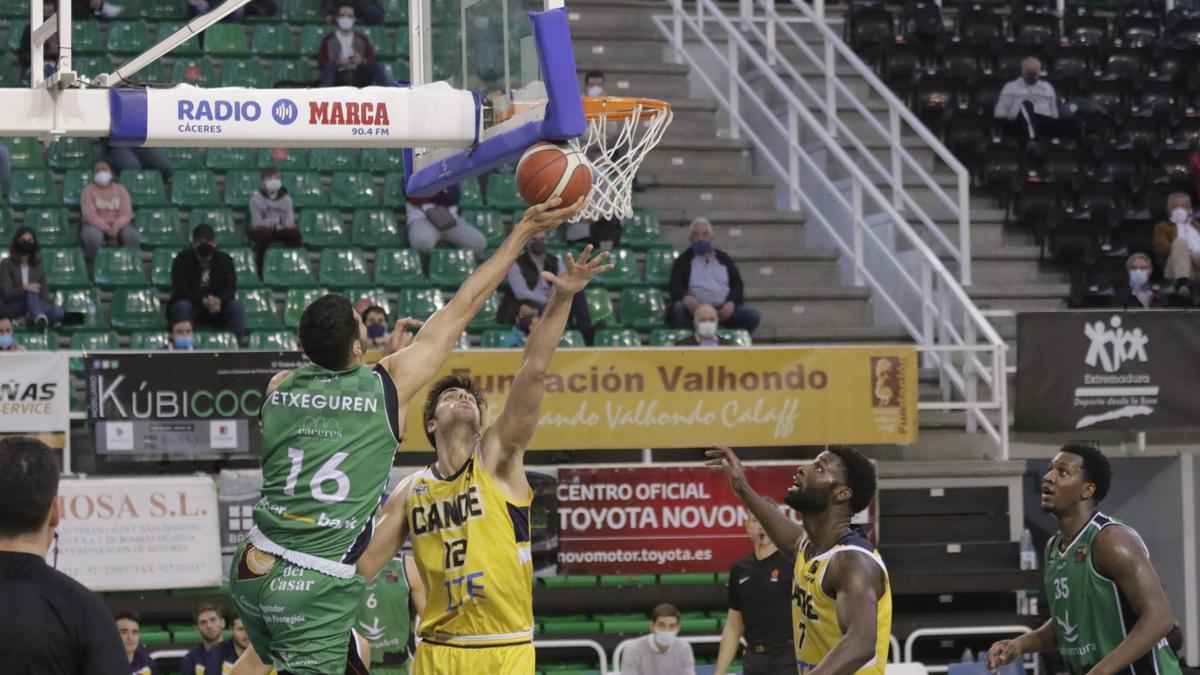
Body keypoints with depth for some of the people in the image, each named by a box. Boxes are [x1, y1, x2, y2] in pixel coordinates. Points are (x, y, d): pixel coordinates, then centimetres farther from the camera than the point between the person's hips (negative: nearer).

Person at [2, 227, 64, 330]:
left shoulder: (38, 266, 12)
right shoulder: (7, 264, 0)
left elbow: (44, 294, 6)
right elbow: (6, 293, -10)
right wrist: (24, 288, -27)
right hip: (13, 308, -4)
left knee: (58, 312, -26)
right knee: (31, 292, -36)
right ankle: (39, 318, -64)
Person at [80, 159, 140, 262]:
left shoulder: (121, 190, 11)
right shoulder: (88, 191, 4)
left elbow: (126, 213, -1)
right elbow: (89, 214, -9)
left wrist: (116, 227, -22)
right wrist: (107, 229, -21)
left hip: (118, 225, 2)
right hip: (96, 225, -2)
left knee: (133, 236, -32)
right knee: (92, 237, -39)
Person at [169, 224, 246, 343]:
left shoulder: (225, 259, -1)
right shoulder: (182, 259, -9)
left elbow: (231, 289, -11)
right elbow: (180, 290, -19)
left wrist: (220, 301, -36)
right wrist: (203, 301, -38)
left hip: (217, 307, 2)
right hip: (191, 304, -2)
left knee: (236, 306, -25)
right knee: (182, 306, -35)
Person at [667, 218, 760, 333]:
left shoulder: (724, 259, 21)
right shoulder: (683, 261, 13)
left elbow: (737, 284, 13)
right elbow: (675, 286, -1)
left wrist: (731, 303, -10)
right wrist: (685, 297, -26)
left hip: (723, 311, 2)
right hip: (696, 310, -2)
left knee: (753, 315, -23)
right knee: (678, 308, -35)